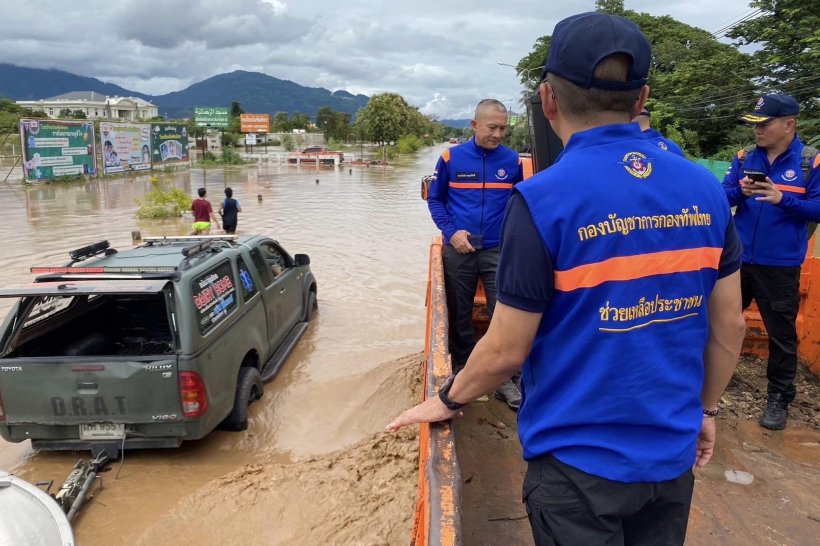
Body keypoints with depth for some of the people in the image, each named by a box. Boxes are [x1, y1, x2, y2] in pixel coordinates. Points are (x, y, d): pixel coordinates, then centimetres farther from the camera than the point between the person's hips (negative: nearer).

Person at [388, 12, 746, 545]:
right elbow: (730, 327, 3)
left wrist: (447, 400, 2)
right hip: (673, 454, 6)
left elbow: (506, 351, -16)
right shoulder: (705, 189, -5)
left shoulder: (543, 200, -21)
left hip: (580, 459, -5)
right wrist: (705, 408, 18)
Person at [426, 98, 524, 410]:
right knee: (459, 315, 12)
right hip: (458, 250, 0)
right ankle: (462, 370, 29)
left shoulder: (512, 160, 1)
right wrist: (451, 231, -9)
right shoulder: (451, 158, -2)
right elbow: (435, 200, 5)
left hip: (498, 250, 0)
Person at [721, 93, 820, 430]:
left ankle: (779, 397, 20)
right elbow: (722, 196, 0)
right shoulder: (744, 158, 4)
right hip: (738, 258, 3)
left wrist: (782, 199, -22)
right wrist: (740, 191, -21)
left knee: (781, 333, 7)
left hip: (780, 265, -3)